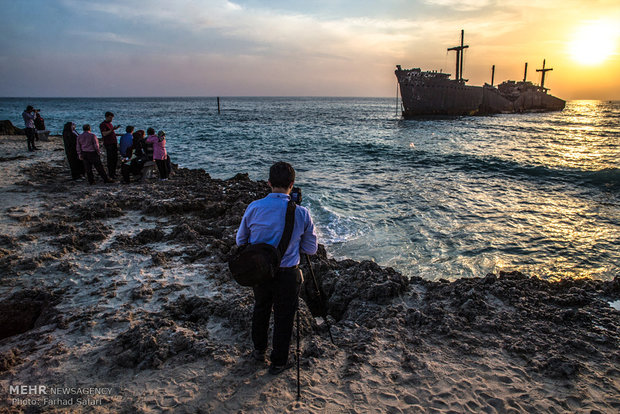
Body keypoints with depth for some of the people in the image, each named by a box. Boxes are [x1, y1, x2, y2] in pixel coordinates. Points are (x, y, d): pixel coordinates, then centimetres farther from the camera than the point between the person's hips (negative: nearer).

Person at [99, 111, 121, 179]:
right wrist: (112, 130, -27)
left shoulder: (110, 123, 19)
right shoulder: (103, 124, -8)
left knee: (115, 159, 11)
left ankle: (114, 172, 21)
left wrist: (116, 129, 15)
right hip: (108, 144, -9)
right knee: (110, 160, -6)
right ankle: (110, 174, -1)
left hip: (114, 143, 9)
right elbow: (104, 134, -21)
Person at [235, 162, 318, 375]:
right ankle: (278, 362, 29)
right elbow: (311, 249, -5)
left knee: (260, 309, 25)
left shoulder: (254, 207, -11)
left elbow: (240, 241, 2)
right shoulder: (301, 213, -16)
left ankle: (259, 350, 43)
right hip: (287, 274, -2)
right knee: (283, 317, 14)